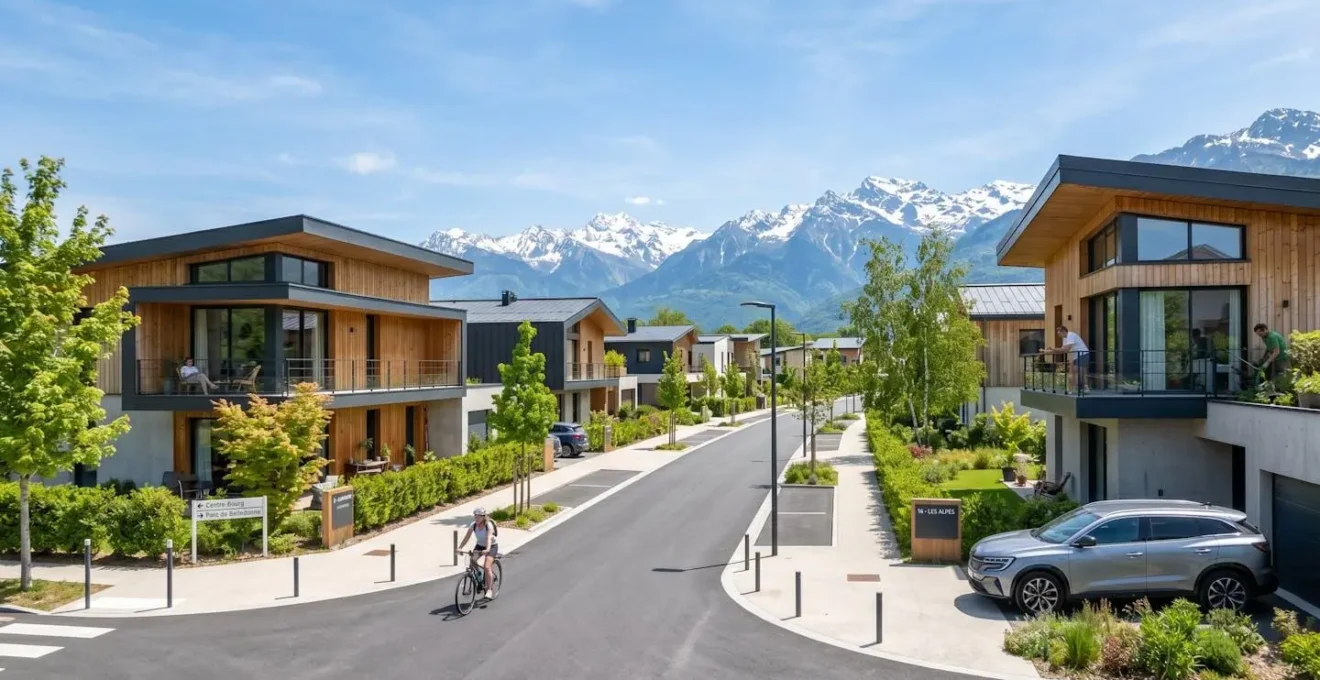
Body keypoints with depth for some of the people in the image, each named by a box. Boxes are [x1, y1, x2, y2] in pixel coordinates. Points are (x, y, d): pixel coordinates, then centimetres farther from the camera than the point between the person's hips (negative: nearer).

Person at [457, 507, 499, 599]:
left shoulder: (489, 525, -27)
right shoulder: (473, 525, -14)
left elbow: (489, 538, -41)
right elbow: (466, 537, -19)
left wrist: (487, 549, -57)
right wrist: (459, 548, -34)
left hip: (492, 546, -5)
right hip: (480, 545, 5)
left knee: (486, 567, -20)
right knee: (472, 561, -18)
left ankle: (489, 590, -7)